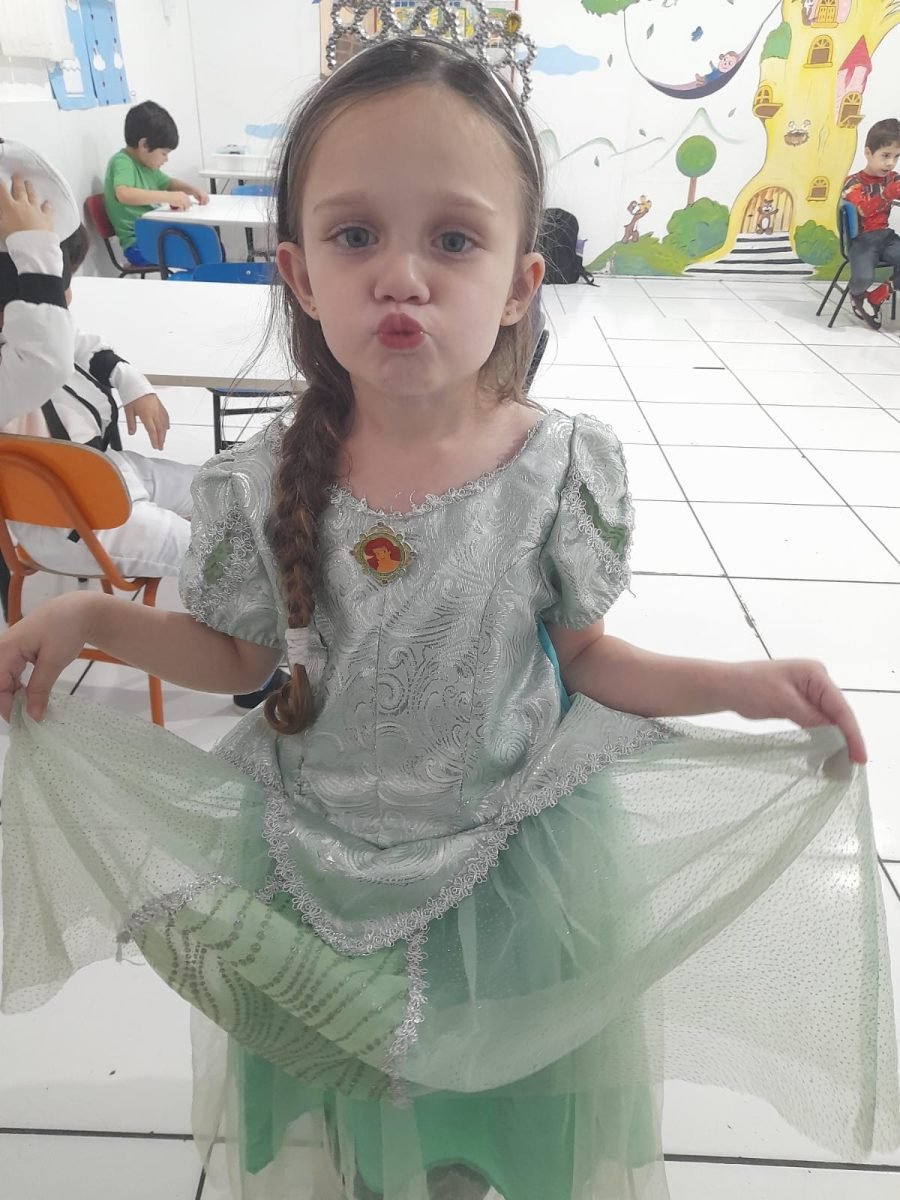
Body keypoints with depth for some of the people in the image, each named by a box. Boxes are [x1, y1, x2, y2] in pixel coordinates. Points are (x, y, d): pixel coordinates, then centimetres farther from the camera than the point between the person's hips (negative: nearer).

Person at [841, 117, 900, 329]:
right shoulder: (854, 182, -7)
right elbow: (863, 209, -23)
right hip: (862, 239, -5)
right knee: (864, 277, -31)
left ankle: (875, 298, -1)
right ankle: (857, 296, 8)